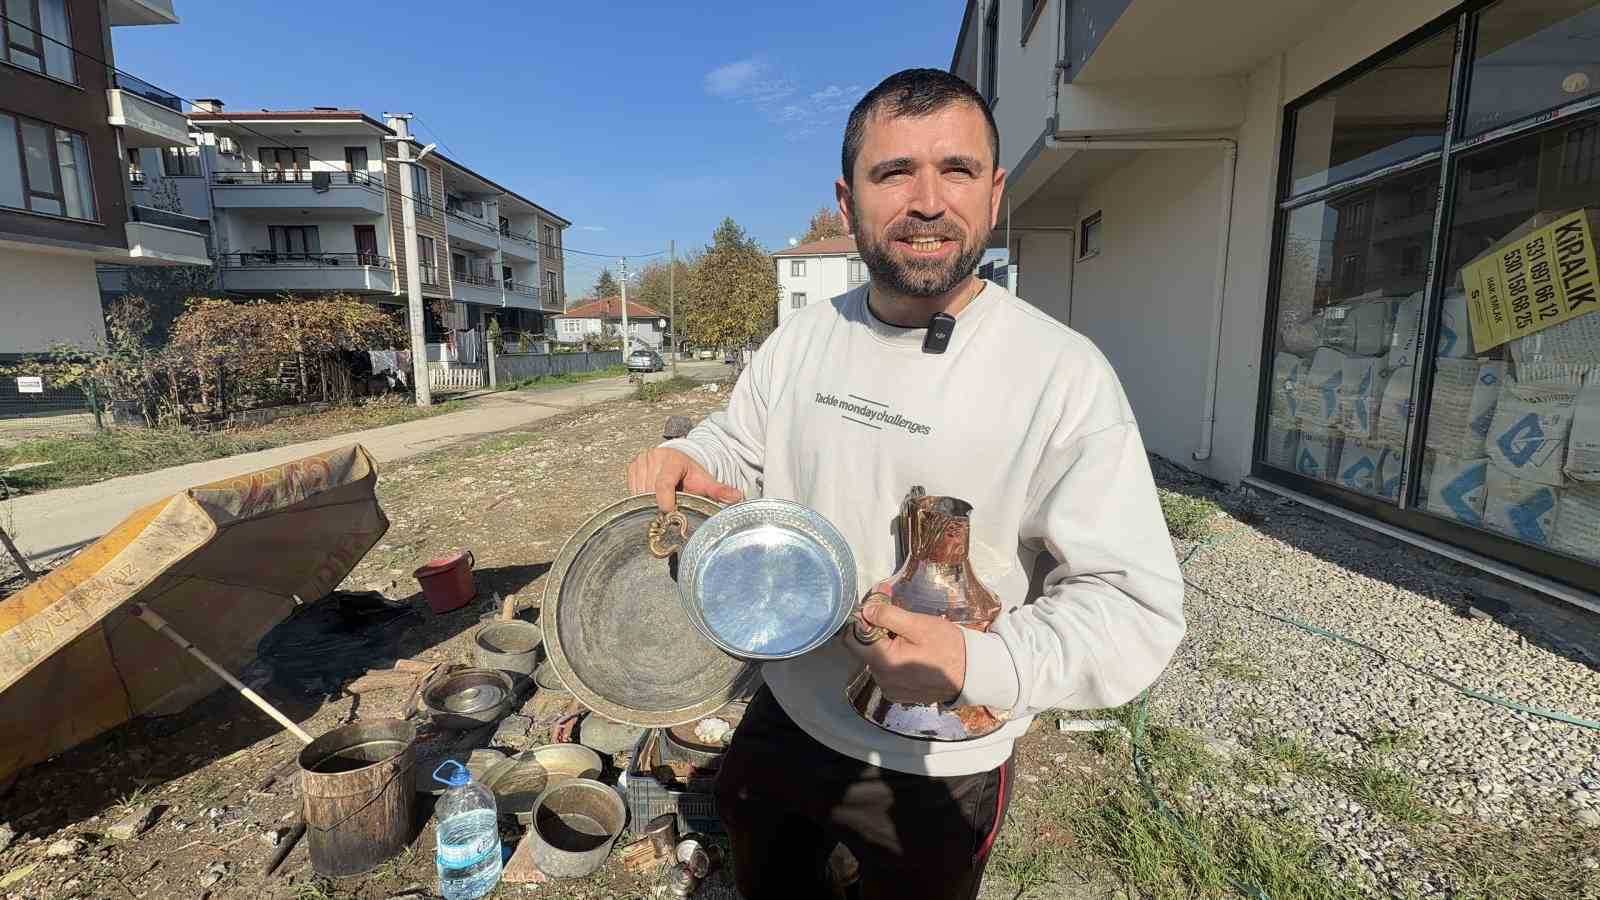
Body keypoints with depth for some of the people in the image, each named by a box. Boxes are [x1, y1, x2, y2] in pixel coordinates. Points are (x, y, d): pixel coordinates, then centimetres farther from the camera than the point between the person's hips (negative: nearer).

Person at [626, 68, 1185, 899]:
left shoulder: (1064, 375, -22)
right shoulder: (798, 341, -5)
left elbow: (1134, 605, -21)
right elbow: (738, 452, 8)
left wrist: (984, 666, -38)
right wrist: (688, 464, -15)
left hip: (934, 773, -4)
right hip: (782, 719, 5)